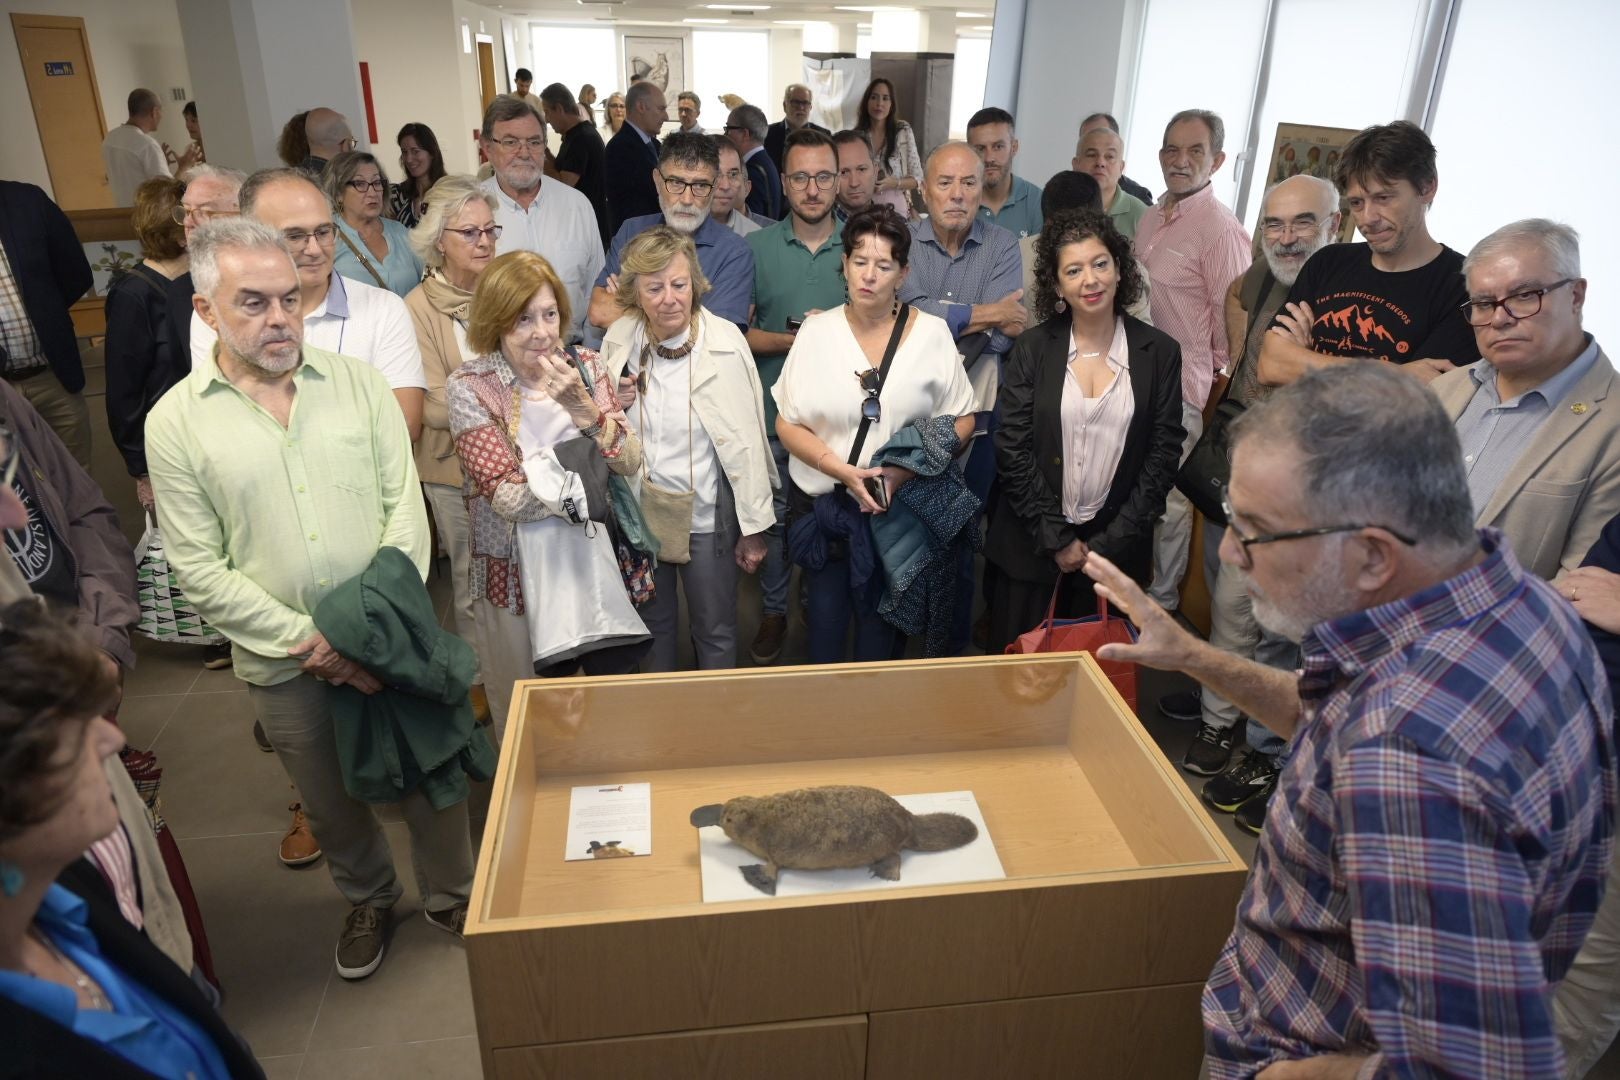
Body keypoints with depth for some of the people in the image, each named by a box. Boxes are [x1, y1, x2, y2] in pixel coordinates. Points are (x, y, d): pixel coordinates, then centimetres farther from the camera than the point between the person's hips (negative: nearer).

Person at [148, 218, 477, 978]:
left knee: (429, 778, 13)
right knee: (331, 800, 19)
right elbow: (199, 568, -8)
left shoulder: (358, 382, -3)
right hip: (282, 660, 0)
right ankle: (368, 900, 47)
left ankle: (451, 897, 38)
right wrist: (305, 639, -15)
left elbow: (406, 510, -5)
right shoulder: (174, 423, -6)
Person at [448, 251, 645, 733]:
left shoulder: (584, 367, 0)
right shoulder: (470, 386, -11)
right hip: (516, 570, -3)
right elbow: (509, 497, -18)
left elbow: (631, 462, -8)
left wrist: (583, 408, -23)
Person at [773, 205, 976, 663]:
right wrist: (843, 470, -17)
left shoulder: (932, 333, -1)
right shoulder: (817, 331, 0)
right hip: (823, 504, 1)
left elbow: (961, 420, 0)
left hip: (901, 506, 0)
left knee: (882, 629, 11)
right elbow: (787, 423, -2)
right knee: (825, 618, 11)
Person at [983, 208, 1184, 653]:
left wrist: (1108, 545, -8)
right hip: (1031, 546, 0)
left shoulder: (1159, 352, -1)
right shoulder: (1033, 347, -3)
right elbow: (1011, 449, -6)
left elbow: (1164, 454, -2)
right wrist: (1056, 539, -9)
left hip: (1114, 549, 1)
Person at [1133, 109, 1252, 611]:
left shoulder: (1221, 229, -15)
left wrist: (1209, 368, -2)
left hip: (1177, 386, -7)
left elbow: (1232, 321, -13)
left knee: (1168, 499, 4)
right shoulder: (1150, 218, 11)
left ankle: (1161, 600, 20)